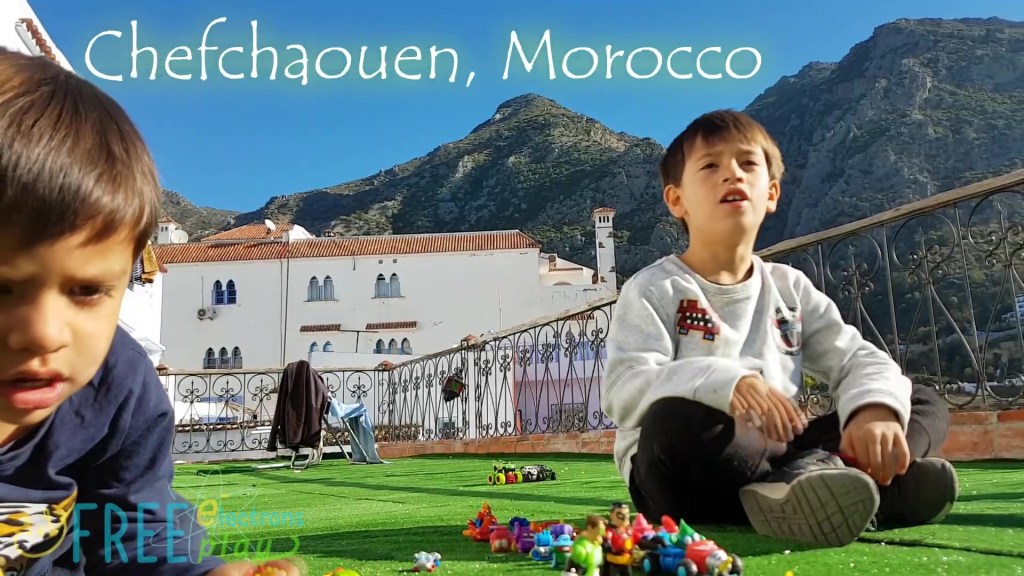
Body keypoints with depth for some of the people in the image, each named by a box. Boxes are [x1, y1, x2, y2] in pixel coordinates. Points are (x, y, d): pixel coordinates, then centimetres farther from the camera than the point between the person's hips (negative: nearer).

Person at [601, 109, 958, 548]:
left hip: (774, 456, 6)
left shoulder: (790, 288, 14)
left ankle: (810, 478, -31)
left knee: (925, 403, -3)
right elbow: (624, 389, -16)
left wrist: (876, 409, -19)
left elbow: (857, 359, 5)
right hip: (692, 481, -5)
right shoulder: (654, 289, -2)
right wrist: (725, 383, -33)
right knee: (673, 421, -38)